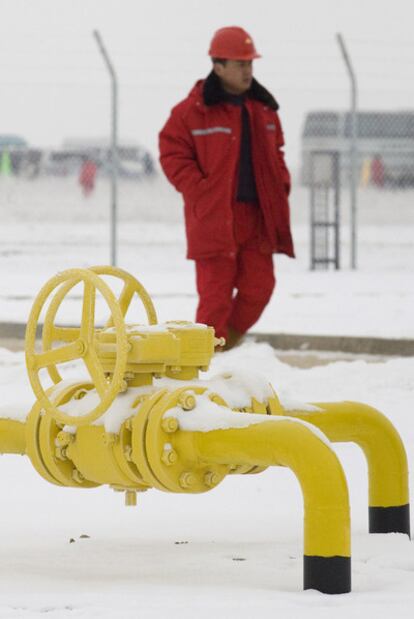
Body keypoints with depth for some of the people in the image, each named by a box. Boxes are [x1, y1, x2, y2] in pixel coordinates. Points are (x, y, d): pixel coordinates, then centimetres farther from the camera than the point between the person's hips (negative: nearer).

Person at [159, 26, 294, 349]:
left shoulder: (263, 109, 12)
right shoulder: (193, 110, -6)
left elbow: (275, 153, 24)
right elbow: (172, 154, -6)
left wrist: (281, 184, 8)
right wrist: (200, 192, -13)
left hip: (257, 216, 6)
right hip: (214, 217, -6)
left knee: (259, 286, 5)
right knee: (216, 293, -5)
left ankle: (228, 345, 24)